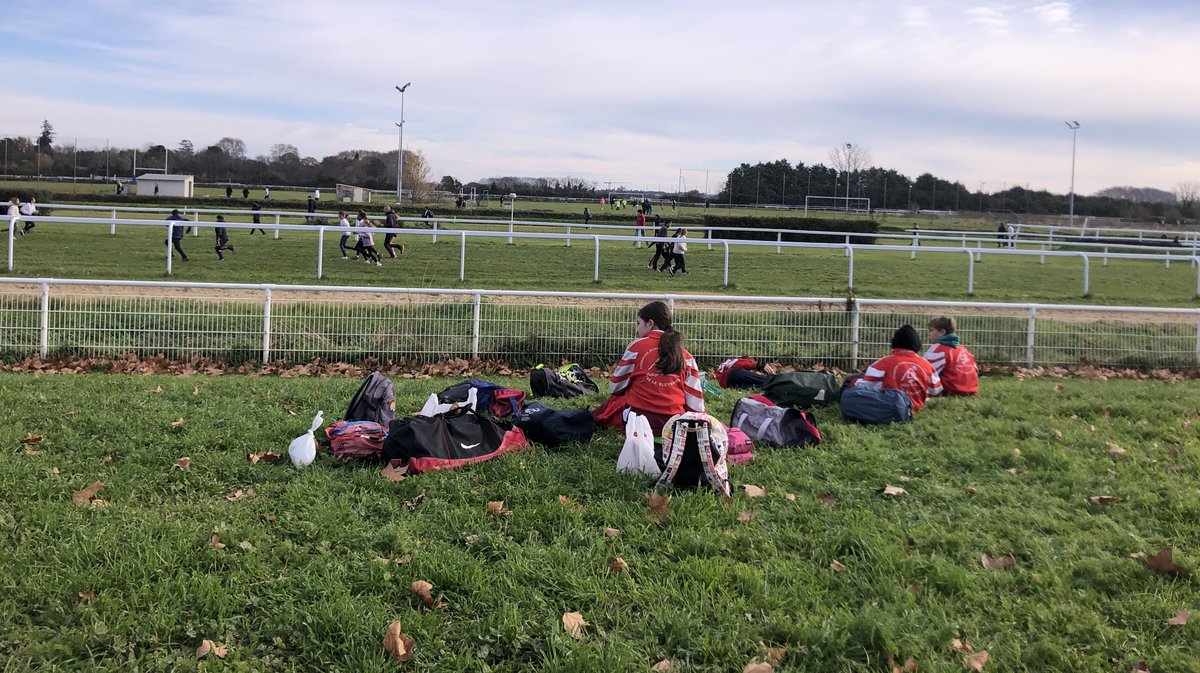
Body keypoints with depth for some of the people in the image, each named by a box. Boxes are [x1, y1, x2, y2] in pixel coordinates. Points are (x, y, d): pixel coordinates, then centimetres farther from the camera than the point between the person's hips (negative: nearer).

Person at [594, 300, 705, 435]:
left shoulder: (637, 346, -2)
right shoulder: (686, 355, 6)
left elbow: (616, 387, 8)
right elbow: (695, 403, 1)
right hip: (674, 425, 5)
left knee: (600, 413, 23)